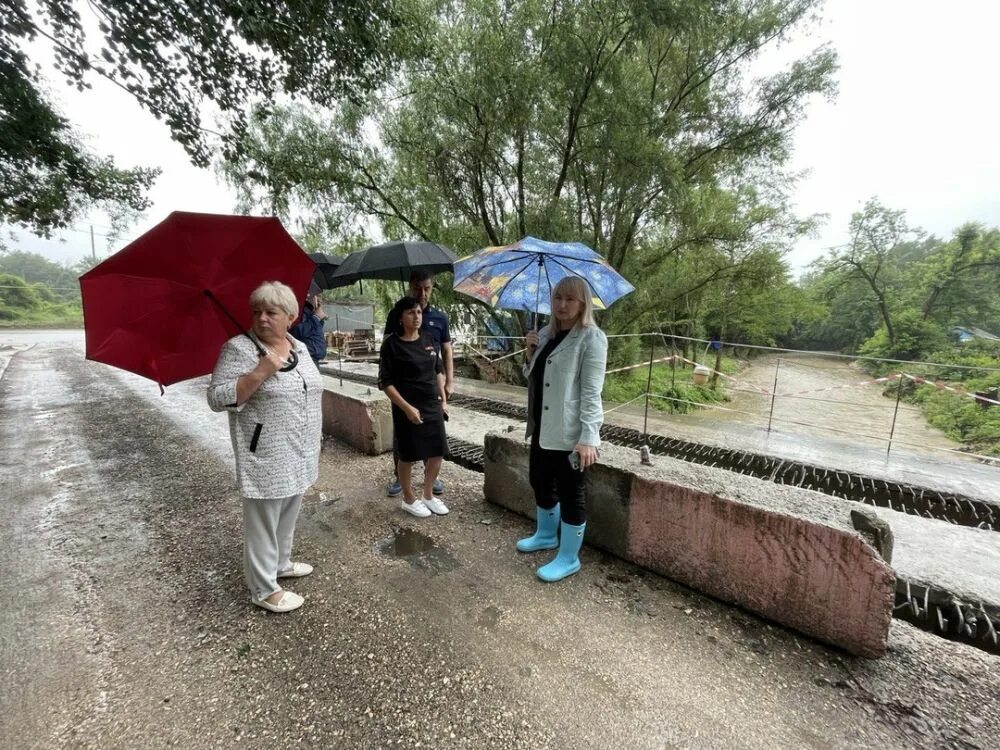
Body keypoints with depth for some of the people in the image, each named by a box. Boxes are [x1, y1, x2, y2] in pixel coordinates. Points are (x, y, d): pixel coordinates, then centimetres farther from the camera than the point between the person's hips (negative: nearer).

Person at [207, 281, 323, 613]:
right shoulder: (238, 349, -13)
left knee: (288, 515, 23)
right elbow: (217, 398, -17)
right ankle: (263, 589, 25)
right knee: (263, 522, 8)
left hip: (300, 455, 7)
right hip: (266, 458, -7)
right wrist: (260, 372, -28)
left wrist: (315, 439, 16)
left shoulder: (300, 348, 7)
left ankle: (281, 563, 44)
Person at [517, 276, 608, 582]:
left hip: (571, 432, -8)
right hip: (542, 426, 8)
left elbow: (591, 392, -17)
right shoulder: (546, 333, 11)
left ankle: (569, 558, 24)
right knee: (540, 482, 21)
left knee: (570, 493, 5)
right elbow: (533, 377, 19)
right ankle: (546, 535, 45)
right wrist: (530, 353, 0)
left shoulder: (592, 337, -11)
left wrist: (588, 437, -22)